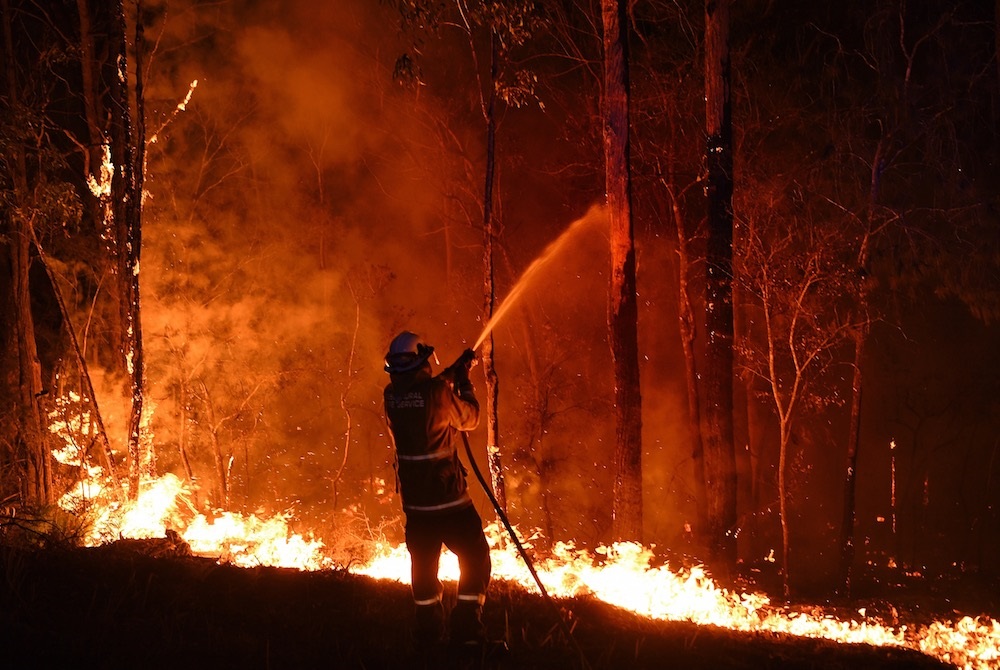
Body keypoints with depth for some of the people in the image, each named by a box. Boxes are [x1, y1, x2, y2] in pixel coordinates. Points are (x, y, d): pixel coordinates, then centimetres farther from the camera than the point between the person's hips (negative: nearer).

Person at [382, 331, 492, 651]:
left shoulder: (392, 396, -1)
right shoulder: (438, 392, -17)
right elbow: (469, 419, -1)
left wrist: (453, 373, 24)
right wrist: (464, 382, 12)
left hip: (414, 500, 5)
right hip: (448, 496, -5)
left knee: (423, 564, 16)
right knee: (475, 559, 6)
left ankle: (427, 631, 22)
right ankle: (466, 628, 0)